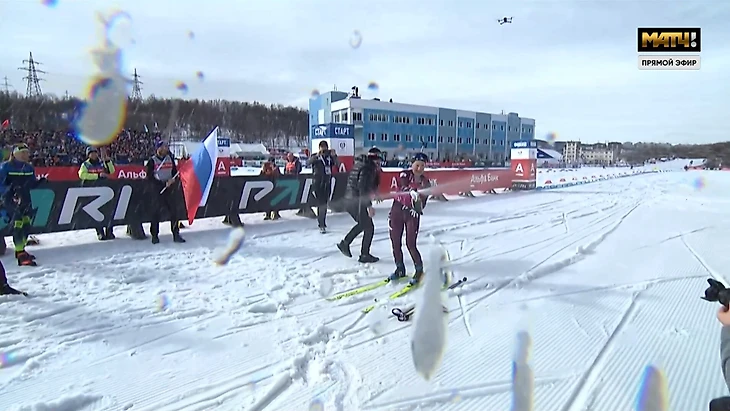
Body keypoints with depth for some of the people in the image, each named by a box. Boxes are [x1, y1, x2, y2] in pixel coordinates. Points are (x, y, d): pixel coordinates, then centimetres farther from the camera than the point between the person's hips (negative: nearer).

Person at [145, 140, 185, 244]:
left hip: (170, 189, 3)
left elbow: (175, 172, 15)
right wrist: (164, 184, -13)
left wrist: (173, 179, -7)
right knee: (156, 212, -2)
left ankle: (176, 234, 5)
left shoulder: (170, 158, 10)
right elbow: (150, 177, -5)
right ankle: (154, 235, 8)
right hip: (157, 189, -3)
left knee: (173, 211, 1)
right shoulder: (152, 161, -2)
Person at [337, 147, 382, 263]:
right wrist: (369, 206, -24)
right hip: (356, 202, -9)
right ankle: (364, 255, 12)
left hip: (349, 200, 9)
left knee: (363, 224, 26)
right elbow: (363, 188, -24)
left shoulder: (358, 164, 13)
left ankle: (345, 243, 27)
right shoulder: (368, 168, -15)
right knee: (369, 228, 5)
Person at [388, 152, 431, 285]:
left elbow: (422, 203, 0)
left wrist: (418, 207, -23)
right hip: (397, 211, 1)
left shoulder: (425, 183, 5)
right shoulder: (404, 174, -1)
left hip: (412, 214, -1)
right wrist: (412, 191, -43)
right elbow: (403, 186, -23)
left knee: (410, 244, -7)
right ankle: (400, 269, 25)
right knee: (395, 242, 5)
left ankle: (419, 270, 14)